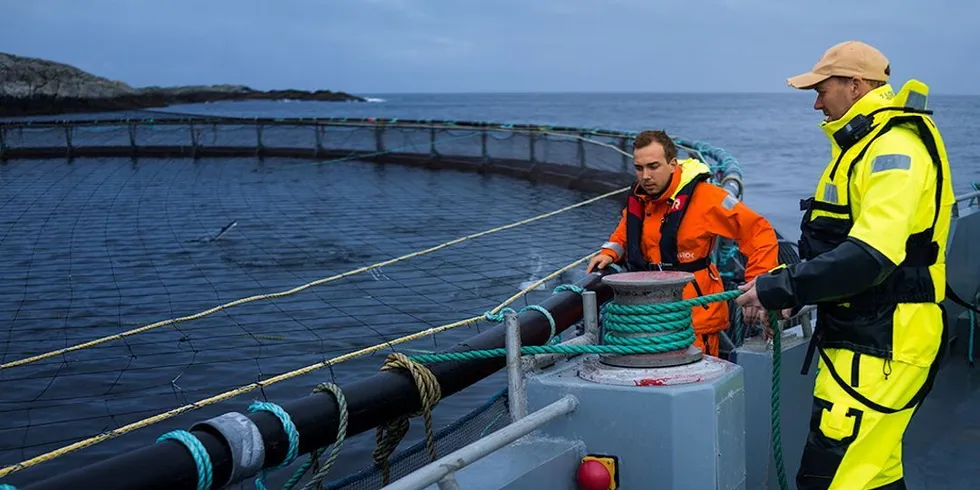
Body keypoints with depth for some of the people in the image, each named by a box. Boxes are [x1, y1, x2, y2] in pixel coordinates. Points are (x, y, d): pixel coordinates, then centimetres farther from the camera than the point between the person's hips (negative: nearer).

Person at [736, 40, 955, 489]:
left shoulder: (894, 149, -16)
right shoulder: (865, 144, 17)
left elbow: (872, 255, -27)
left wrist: (782, 288, -21)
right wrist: (787, 288, 9)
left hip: (882, 346, -11)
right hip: (861, 337, 11)